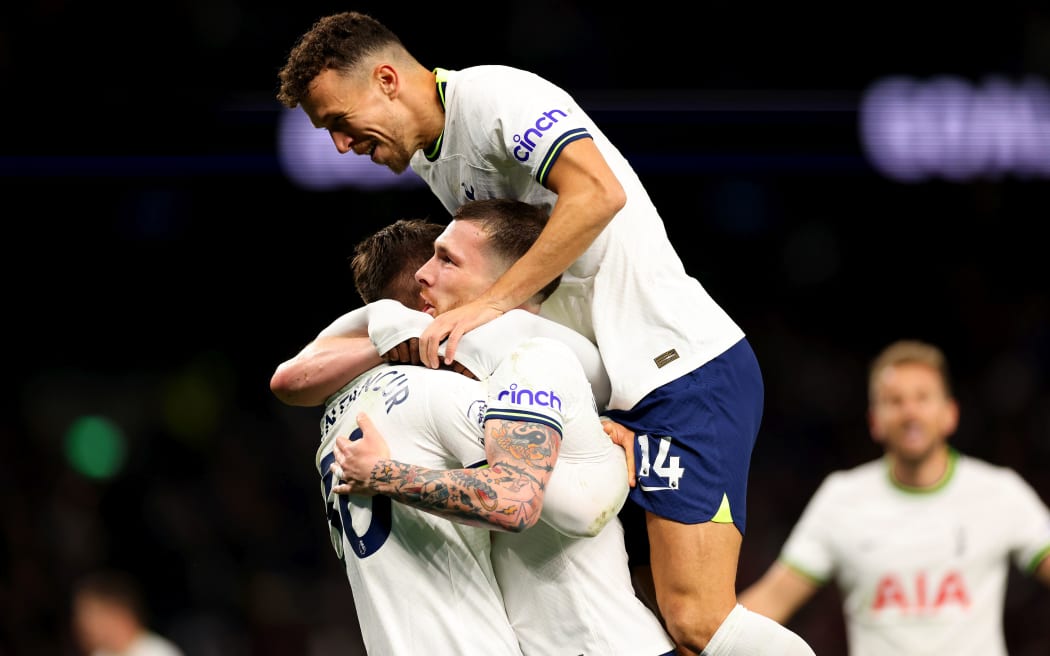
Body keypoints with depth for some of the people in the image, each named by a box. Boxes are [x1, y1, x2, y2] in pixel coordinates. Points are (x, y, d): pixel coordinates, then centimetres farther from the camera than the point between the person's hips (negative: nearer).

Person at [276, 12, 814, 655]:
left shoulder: (492, 94, -12)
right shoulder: (429, 158, 17)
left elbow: (598, 192, -26)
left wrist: (490, 303, -24)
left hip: (687, 366, -9)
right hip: (612, 394, 9)